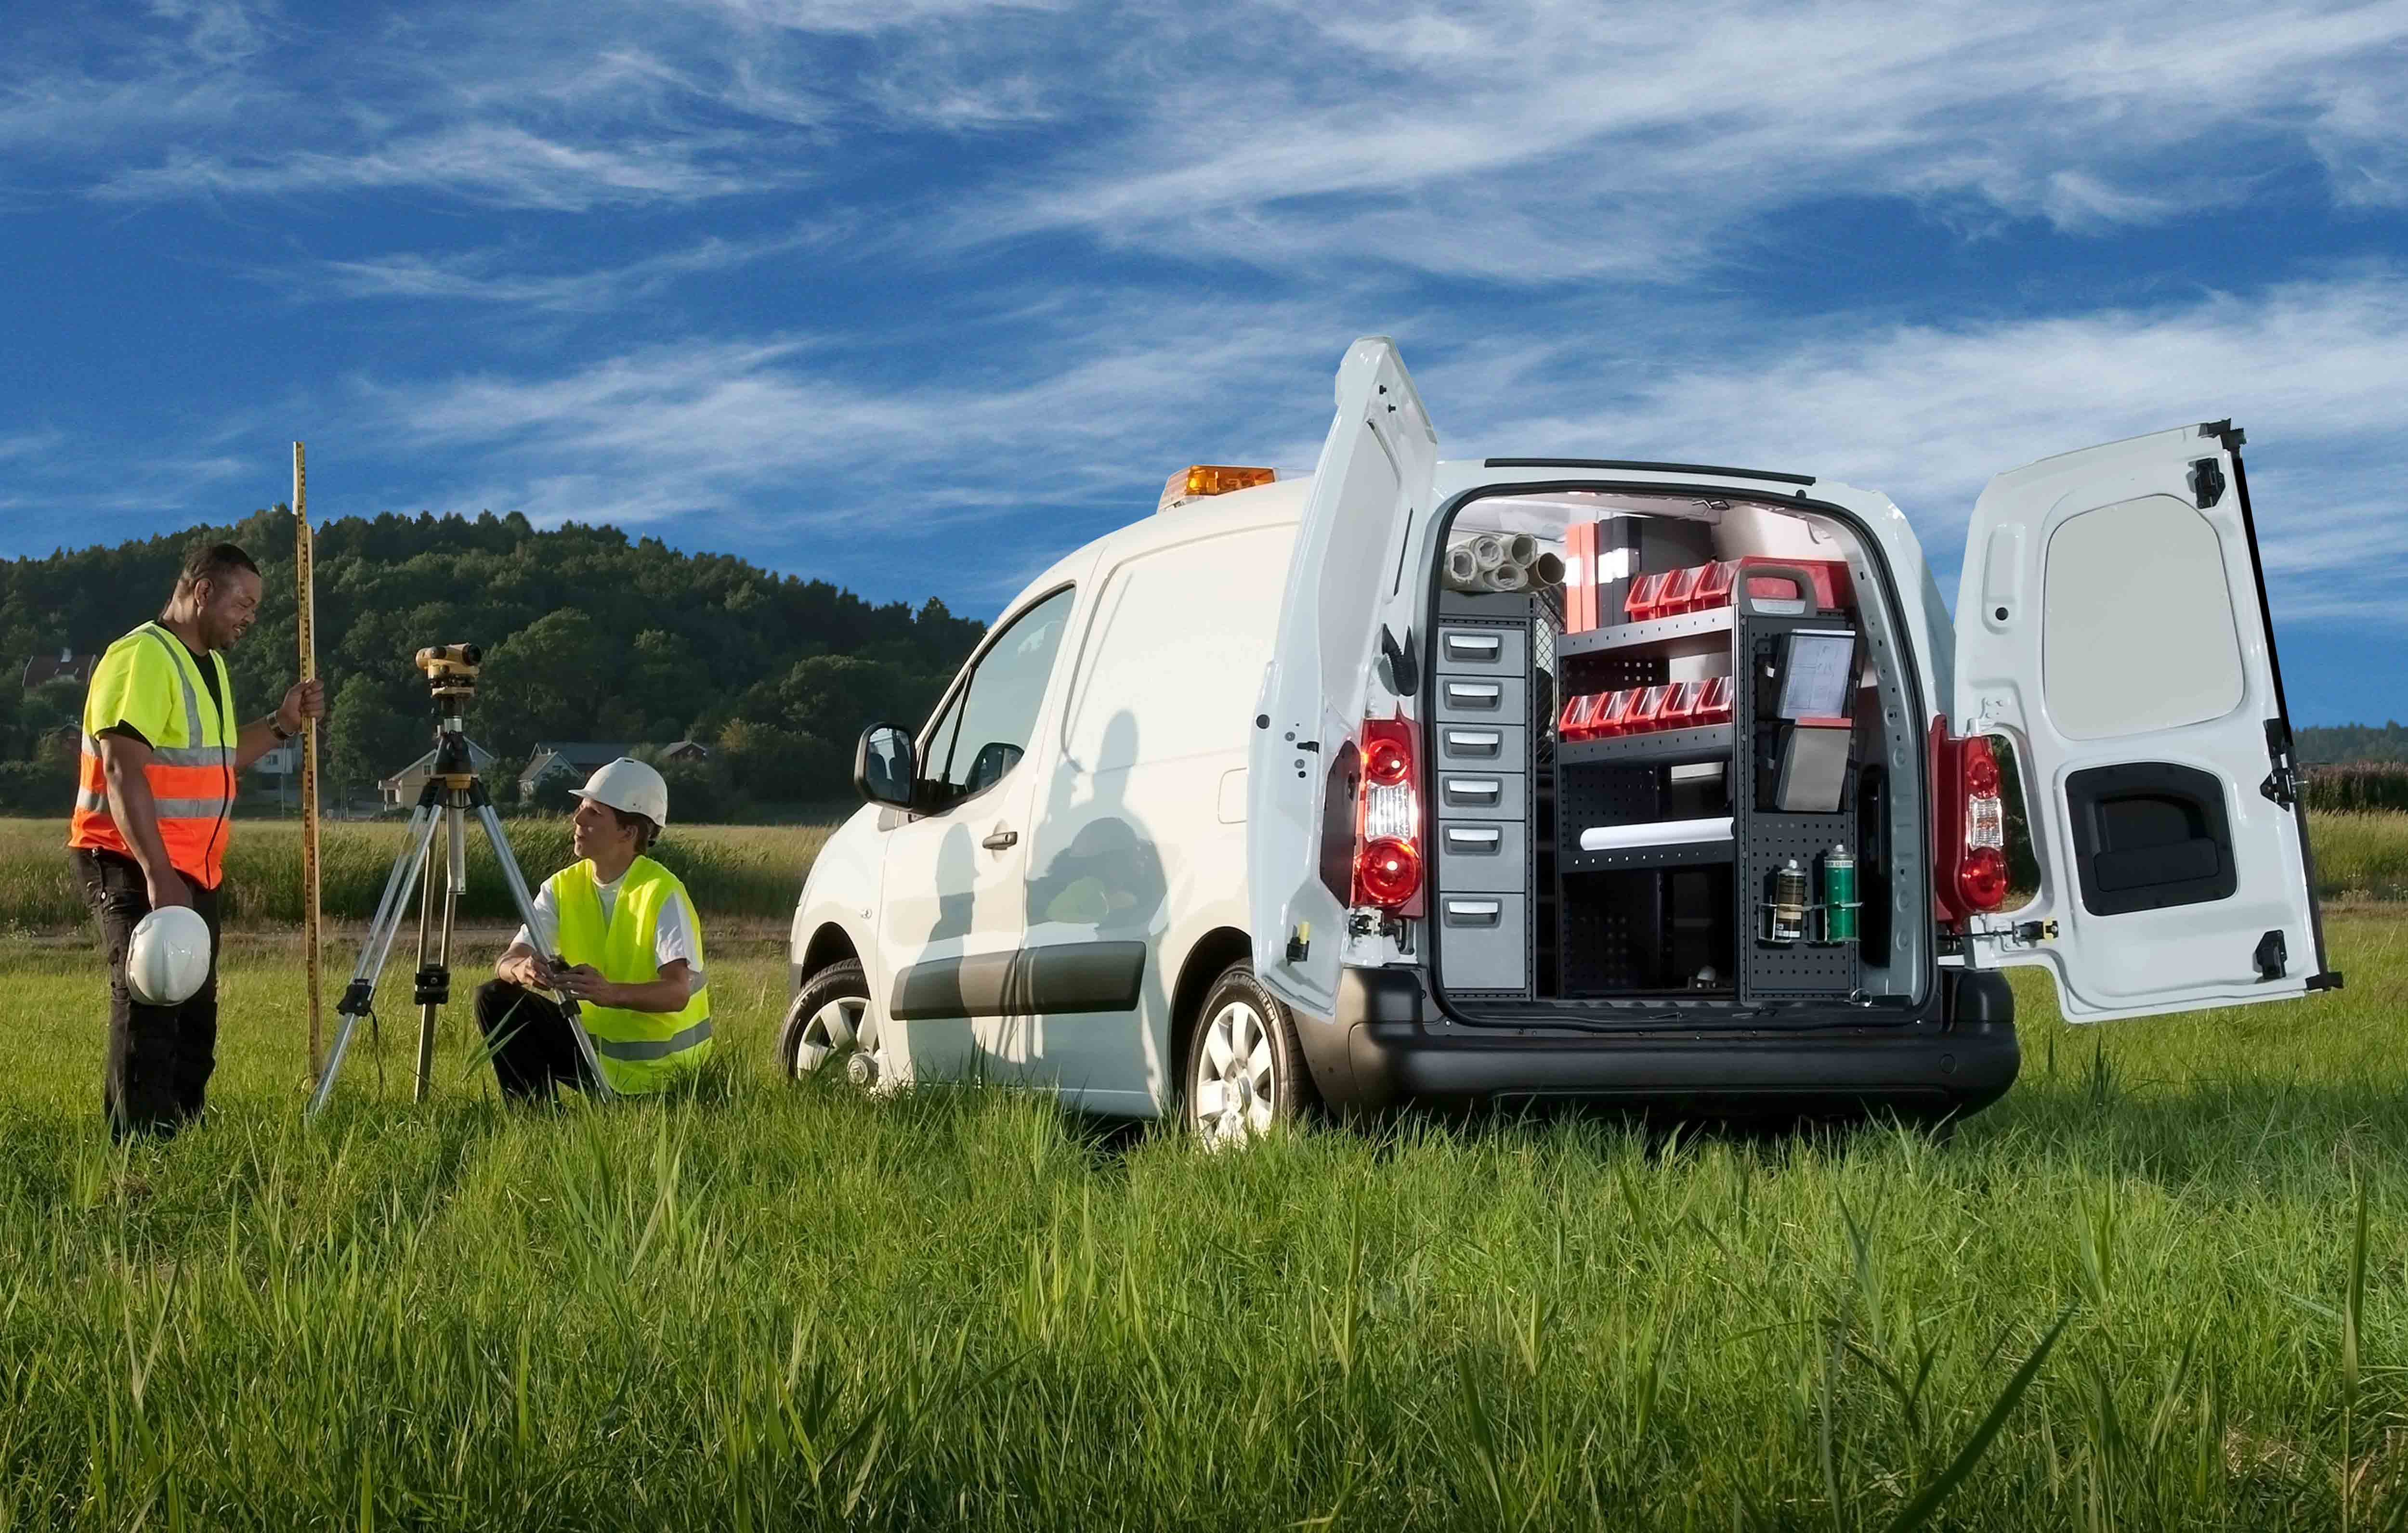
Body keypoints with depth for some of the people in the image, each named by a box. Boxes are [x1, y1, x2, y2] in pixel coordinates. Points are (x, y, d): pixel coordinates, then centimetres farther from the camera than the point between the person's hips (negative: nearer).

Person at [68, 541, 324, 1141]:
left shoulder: (209, 662, 15)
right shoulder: (142, 657, -16)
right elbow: (123, 771, -24)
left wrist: (283, 724, 12)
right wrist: (158, 875, -30)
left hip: (192, 870, 10)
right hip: (134, 867, -10)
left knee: (195, 1013, 13)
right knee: (150, 1011, -12)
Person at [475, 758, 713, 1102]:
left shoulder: (662, 893, -18)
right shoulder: (564, 887, 0)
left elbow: (677, 991, -30)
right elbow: (506, 960, -11)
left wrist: (611, 992, -48)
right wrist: (521, 969, -37)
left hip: (658, 1069, -5)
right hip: (595, 1041, 5)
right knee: (496, 999, -9)